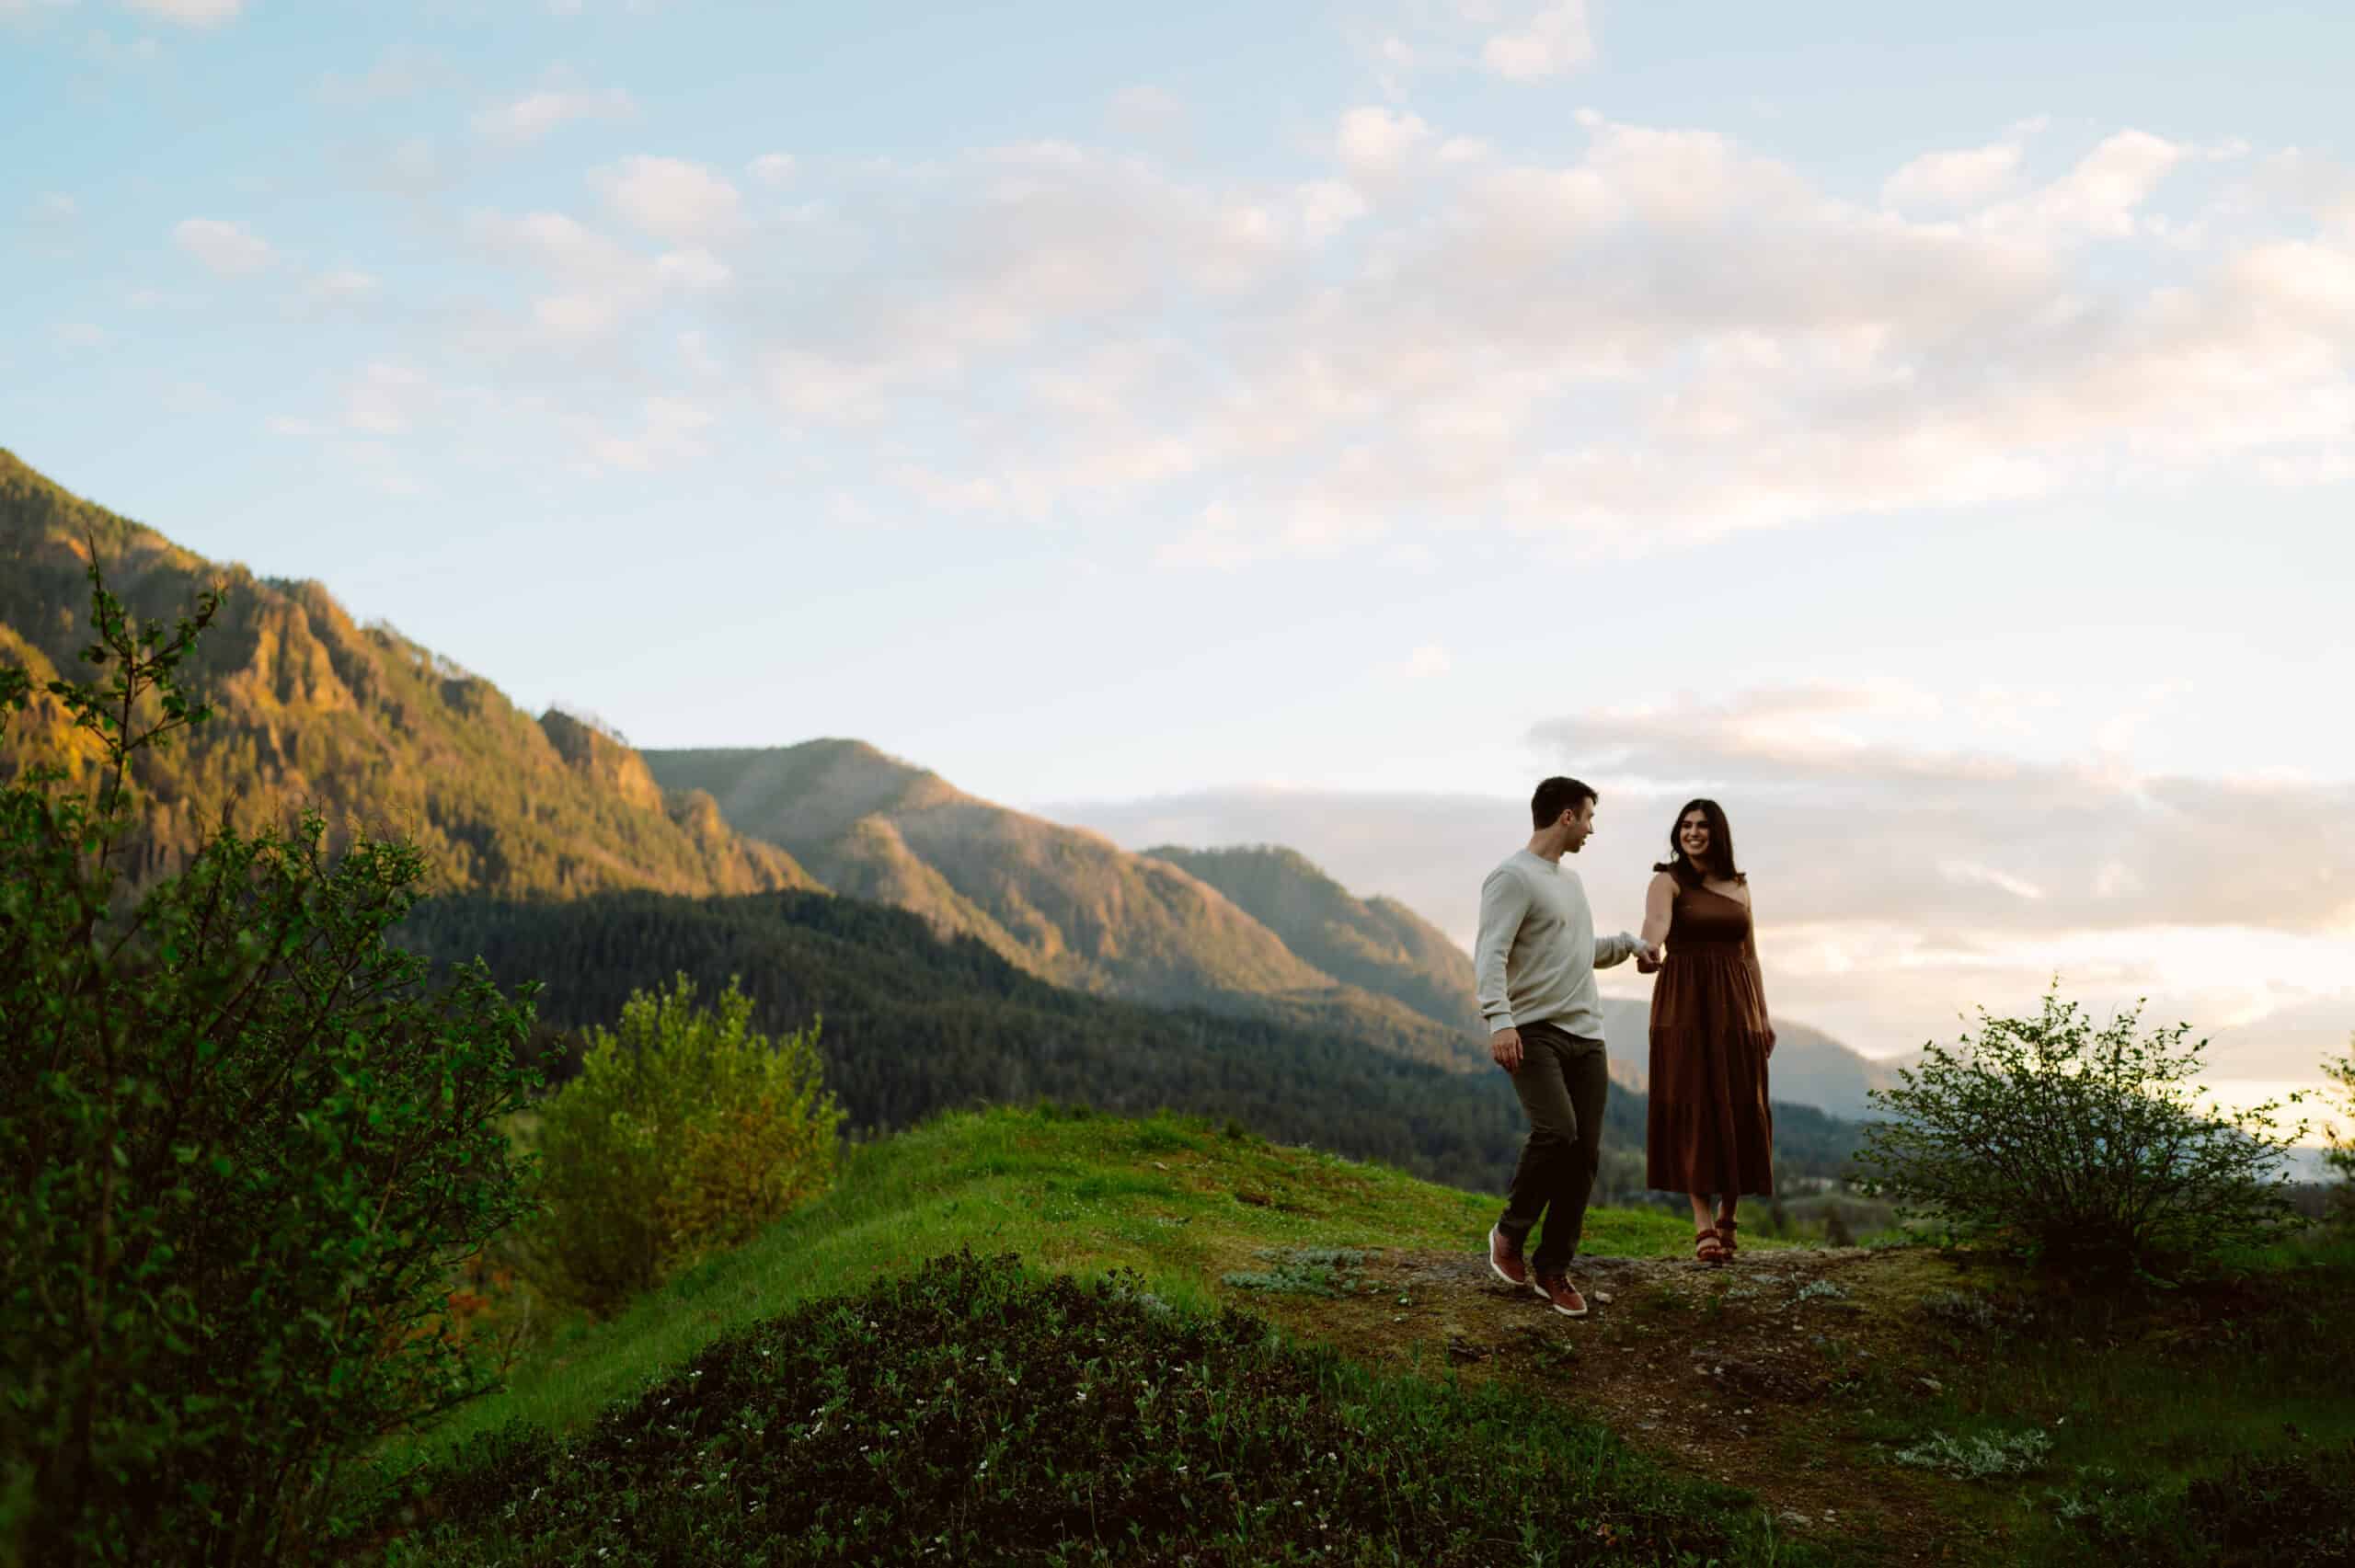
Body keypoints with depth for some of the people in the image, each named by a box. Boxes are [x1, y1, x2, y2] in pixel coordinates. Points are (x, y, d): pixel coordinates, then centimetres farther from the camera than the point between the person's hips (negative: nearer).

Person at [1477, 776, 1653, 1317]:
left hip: (1585, 1034, 8)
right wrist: (1498, 1019, -29)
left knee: (1585, 1153, 1)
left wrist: (1629, 943, 34)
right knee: (1556, 1131, -24)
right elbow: (1491, 954, -18)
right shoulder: (1512, 878, -7)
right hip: (1534, 1031, -8)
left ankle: (1553, 1270, 12)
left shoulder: (1570, 880, 22)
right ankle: (1509, 1234, 0)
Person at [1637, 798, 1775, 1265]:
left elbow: (1750, 955, 17)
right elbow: (1656, 919, -24)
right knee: (1693, 1107, -9)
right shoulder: (1669, 881, -1)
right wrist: (1649, 948, -47)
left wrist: (1764, 1014, 10)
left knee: (1739, 1109, 1)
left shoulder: (1739, 887, 14)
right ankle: (1703, 1224, -11)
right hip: (1685, 1002, -4)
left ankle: (1727, 1215, 15)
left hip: (1734, 1004, 4)